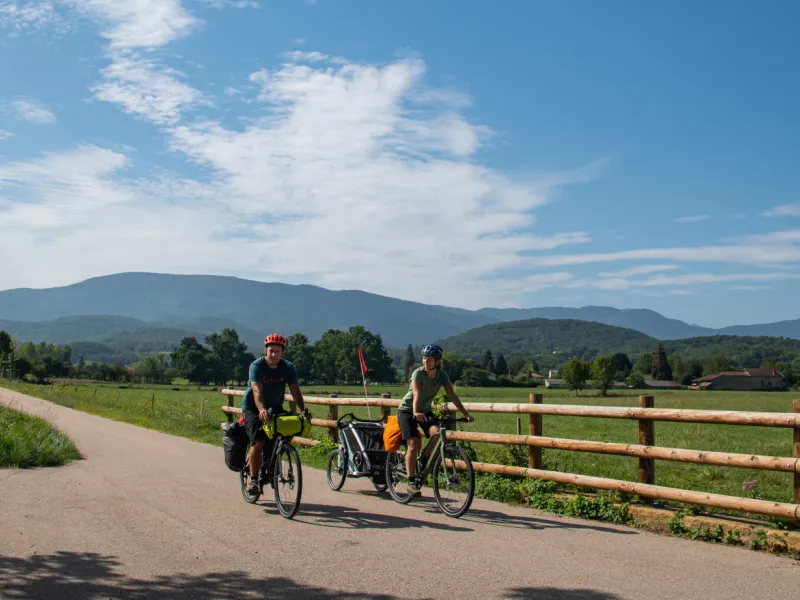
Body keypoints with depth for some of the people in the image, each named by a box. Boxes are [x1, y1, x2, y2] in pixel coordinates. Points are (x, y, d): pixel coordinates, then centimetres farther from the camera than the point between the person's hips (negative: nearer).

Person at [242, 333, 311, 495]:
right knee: (258, 442, -18)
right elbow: (257, 390, -36)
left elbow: (295, 391, -20)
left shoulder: (288, 368, -12)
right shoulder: (257, 366, -22)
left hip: (275, 408, 4)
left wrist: (303, 410, -37)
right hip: (253, 408, -3)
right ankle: (253, 480, -8)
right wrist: (261, 410, -54)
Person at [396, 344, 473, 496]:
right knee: (414, 444, -15)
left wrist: (465, 414, -27)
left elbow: (452, 395, -17)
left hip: (425, 410, 4)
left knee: (437, 433, -23)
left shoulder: (442, 375, -11)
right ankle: (411, 481, -6)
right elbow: (416, 394, -37)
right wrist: (416, 412, -55)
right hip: (407, 410, -4)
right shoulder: (418, 373, -23)